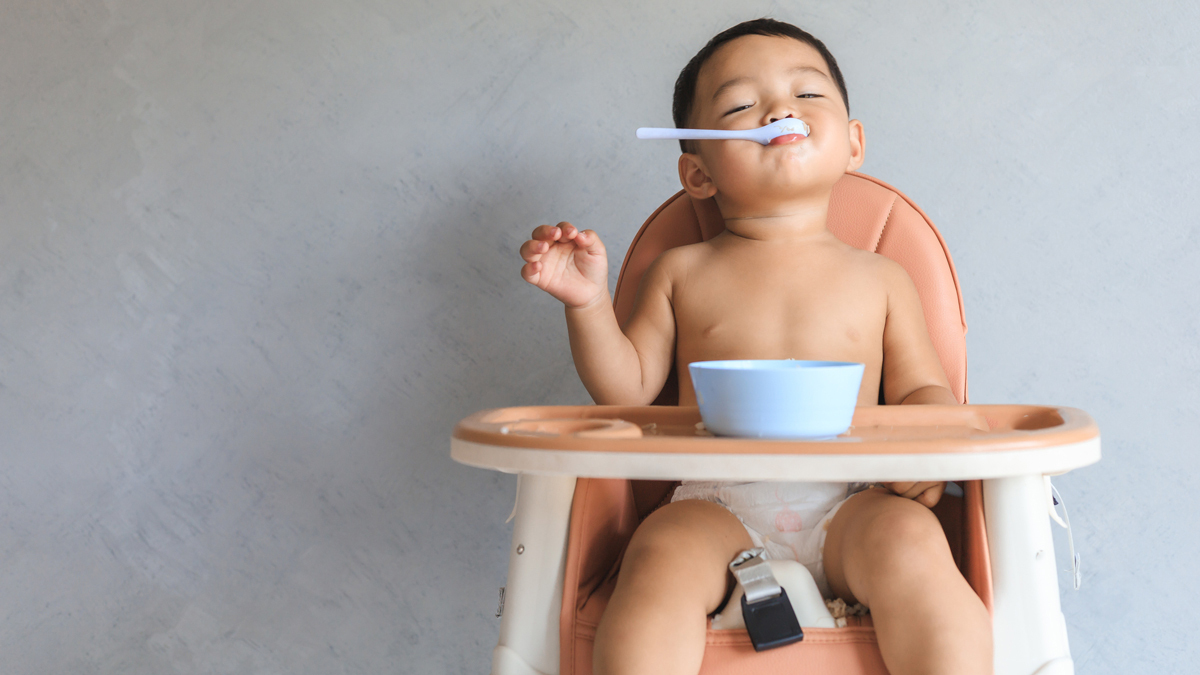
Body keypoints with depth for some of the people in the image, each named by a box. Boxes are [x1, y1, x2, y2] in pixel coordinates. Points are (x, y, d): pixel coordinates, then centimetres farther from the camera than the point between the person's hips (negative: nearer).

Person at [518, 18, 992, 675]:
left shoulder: (880, 277, 15)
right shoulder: (681, 271, 14)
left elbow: (922, 388, 15)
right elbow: (629, 389, 14)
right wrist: (588, 303, -1)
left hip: (845, 506, 1)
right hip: (715, 508, 0)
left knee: (906, 536, -31)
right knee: (661, 556, -31)